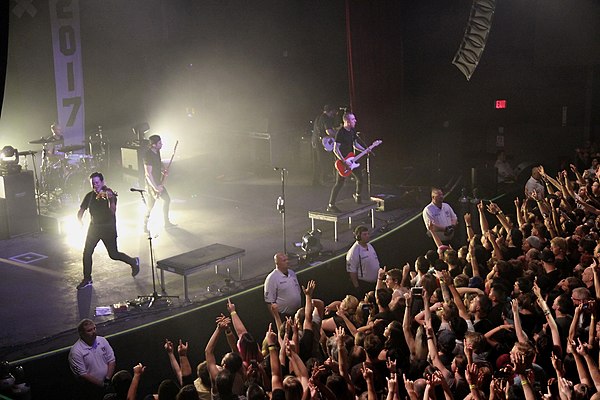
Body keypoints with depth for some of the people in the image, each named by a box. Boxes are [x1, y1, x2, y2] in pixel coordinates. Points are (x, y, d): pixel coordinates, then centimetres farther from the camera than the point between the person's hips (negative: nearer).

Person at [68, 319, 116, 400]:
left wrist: (107, 379, -12)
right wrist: (102, 384, -16)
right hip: (89, 391, -4)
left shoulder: (102, 341, -4)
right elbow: (82, 374, -18)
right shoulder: (76, 351, -19)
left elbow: (111, 360, 1)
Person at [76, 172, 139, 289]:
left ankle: (134, 262, 25)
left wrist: (110, 199, -41)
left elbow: (113, 211, -28)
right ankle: (87, 279, 10)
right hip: (94, 227, 4)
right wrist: (80, 220, -5)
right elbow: (80, 212, 10)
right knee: (87, 253, -4)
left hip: (108, 228, -4)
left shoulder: (109, 194, -12)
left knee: (113, 254, -1)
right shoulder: (90, 196, 1)